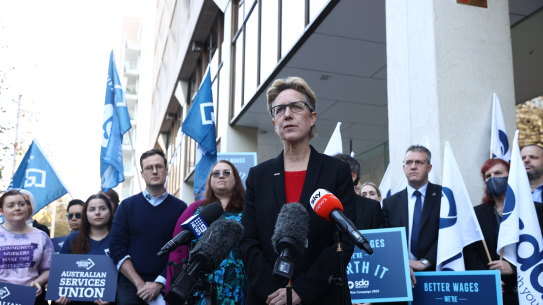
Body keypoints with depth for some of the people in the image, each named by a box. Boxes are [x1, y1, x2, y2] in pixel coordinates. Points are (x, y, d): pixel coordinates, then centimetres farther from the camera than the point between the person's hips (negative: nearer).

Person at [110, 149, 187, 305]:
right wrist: (140, 283, -11)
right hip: (129, 286, 1)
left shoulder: (180, 208, 1)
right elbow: (117, 248, -3)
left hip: (165, 287, 0)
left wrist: (159, 283, -14)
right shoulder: (127, 205, 4)